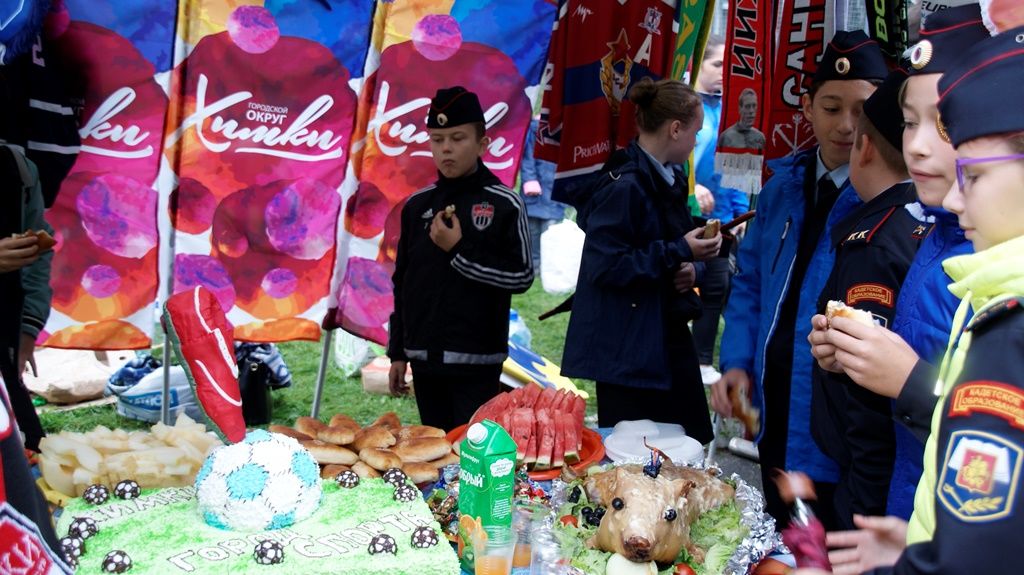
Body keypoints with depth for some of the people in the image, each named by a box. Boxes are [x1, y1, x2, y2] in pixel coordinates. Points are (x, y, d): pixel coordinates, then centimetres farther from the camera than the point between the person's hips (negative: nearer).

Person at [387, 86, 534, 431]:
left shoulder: (504, 205, -5)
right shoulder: (417, 206, 8)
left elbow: (522, 277, -7)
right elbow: (402, 283, 12)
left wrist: (459, 251, -14)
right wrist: (397, 353, 12)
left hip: (476, 361, -4)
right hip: (424, 359, 5)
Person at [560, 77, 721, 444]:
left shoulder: (669, 180, 12)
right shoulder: (623, 185, -18)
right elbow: (606, 265, -24)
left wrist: (689, 268, -3)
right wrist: (680, 252, -19)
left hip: (668, 338, 9)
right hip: (628, 348, -9)